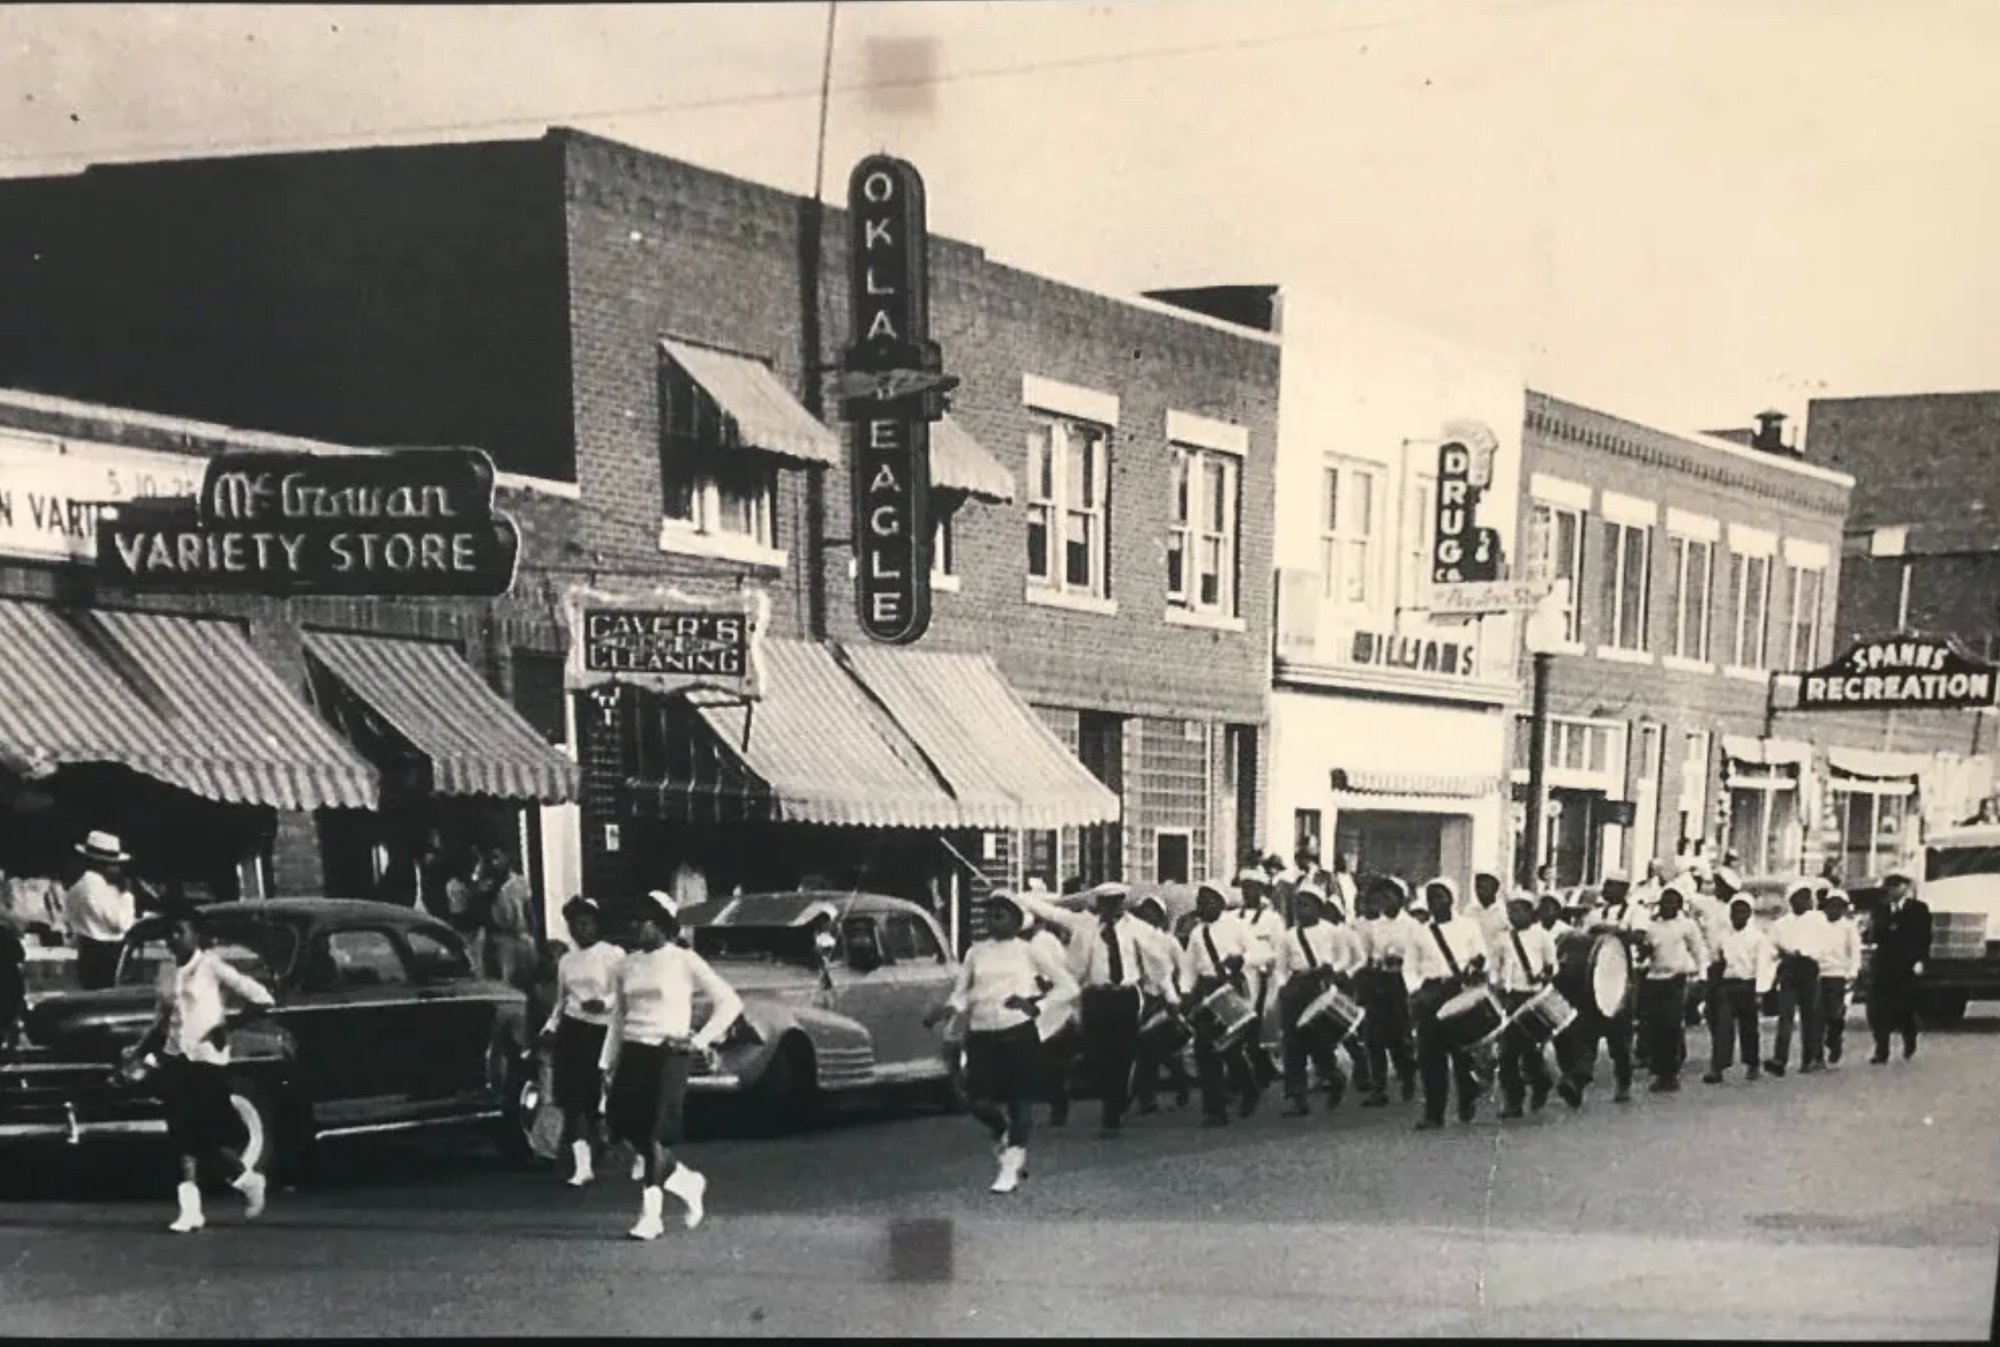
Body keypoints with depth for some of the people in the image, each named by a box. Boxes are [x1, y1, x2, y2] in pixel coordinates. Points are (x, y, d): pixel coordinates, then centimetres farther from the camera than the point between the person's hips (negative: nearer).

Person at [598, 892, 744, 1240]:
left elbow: (729, 1001, -3)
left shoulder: (684, 961, -4)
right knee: (623, 1122, -3)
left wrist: (701, 1040, -8)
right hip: (633, 1051, 6)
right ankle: (685, 1181, 18)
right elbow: (618, 1018, 18)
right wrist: (608, 1063, 13)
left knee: (655, 1132, -9)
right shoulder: (627, 965, 12)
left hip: (669, 1053, -5)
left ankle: (651, 1214, -1)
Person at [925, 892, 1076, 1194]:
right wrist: (947, 1009, -10)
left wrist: (1035, 1005, -10)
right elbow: (961, 994, 11)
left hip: (1019, 1032, -2)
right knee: (980, 1102, -5)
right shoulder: (976, 952, 12)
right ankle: (1004, 1140, 27)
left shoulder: (1028, 950, 4)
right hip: (982, 1034, 3)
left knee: (1020, 1099, -1)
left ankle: (1011, 1167, 12)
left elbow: (1068, 986, 3)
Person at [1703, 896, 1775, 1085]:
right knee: (1723, 1026, -8)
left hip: (1748, 986, -2)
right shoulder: (1723, 937, 9)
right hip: (1726, 985, 2)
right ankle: (1717, 1068, -13)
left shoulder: (1758, 937, -1)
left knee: (1748, 1027, 9)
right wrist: (1716, 962, -4)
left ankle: (1752, 1065, 28)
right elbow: (1712, 958, 20)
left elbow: (1762, 965, -6)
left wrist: (1759, 992, -13)